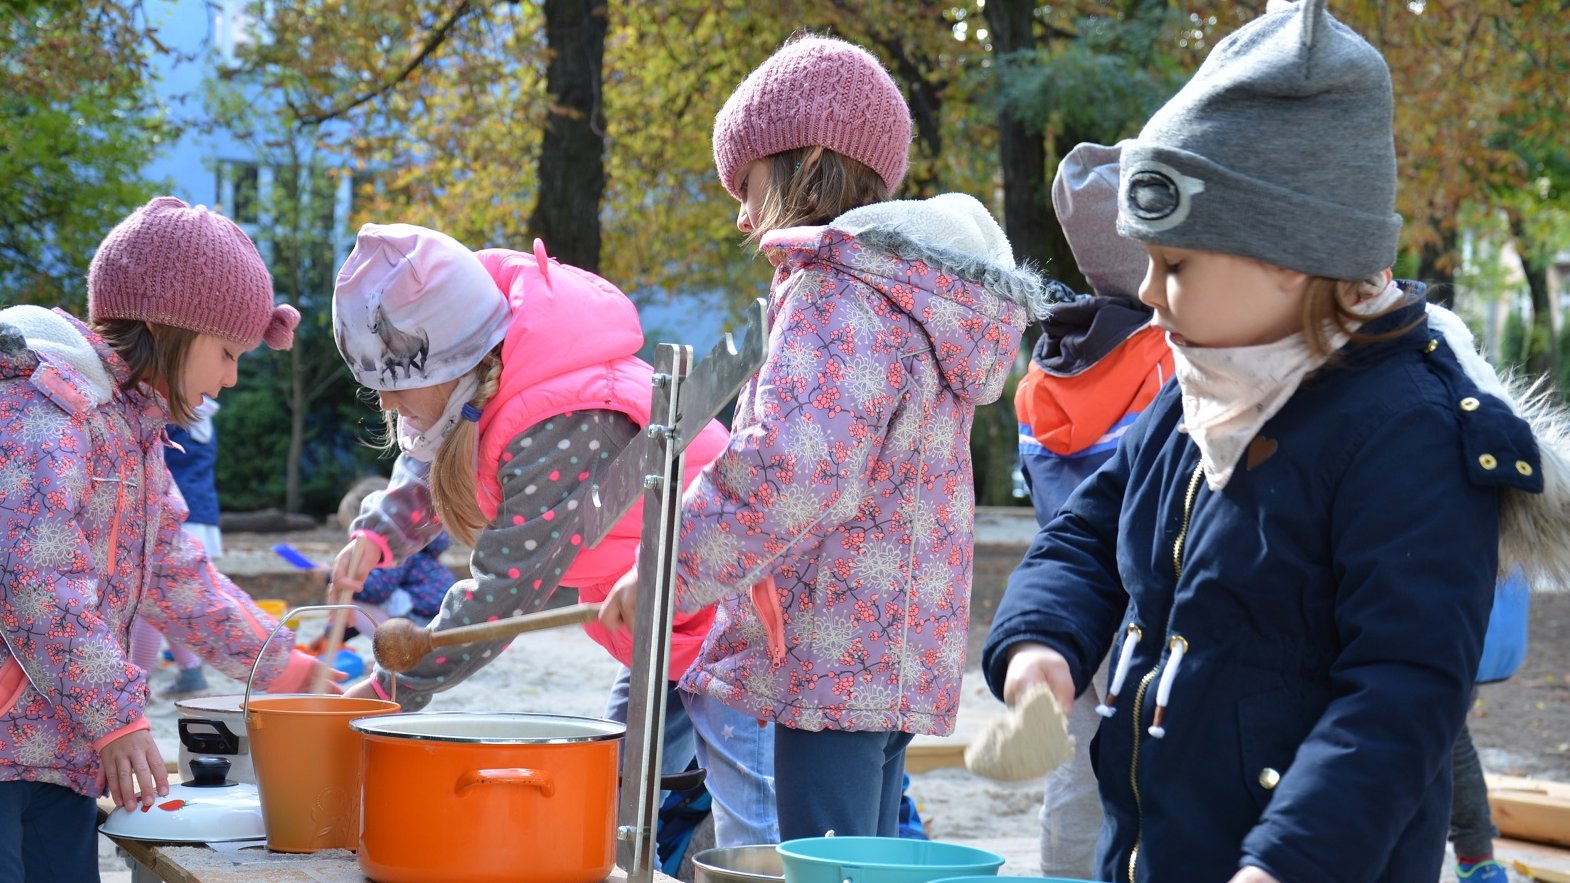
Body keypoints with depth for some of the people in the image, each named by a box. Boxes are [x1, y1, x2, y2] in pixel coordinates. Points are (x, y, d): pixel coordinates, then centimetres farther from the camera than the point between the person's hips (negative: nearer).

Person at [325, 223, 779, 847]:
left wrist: (387, 693, -22)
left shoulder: (562, 427, -33)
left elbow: (507, 590, -30)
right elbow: (432, 464, 15)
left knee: (749, 842, -15)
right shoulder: (479, 375, -4)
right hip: (668, 632, 10)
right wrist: (378, 533, -6)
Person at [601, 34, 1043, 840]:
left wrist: (667, 572, -18)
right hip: (898, 651, 10)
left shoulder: (834, 295, -14)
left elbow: (789, 471, -27)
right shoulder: (912, 296, 17)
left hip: (833, 654, -10)